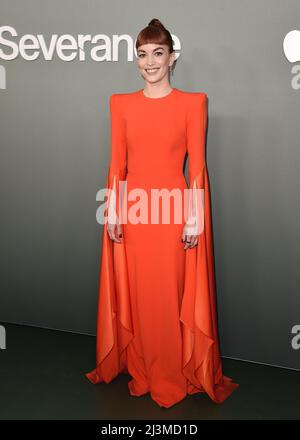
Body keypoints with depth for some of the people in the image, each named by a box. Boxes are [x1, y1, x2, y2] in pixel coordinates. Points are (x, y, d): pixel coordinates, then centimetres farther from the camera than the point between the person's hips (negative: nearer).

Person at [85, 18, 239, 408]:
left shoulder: (192, 102, 0)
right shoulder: (121, 103, 8)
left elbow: (197, 165, -3)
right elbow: (116, 163, 6)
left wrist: (195, 215, -7)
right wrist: (112, 211, 2)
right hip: (132, 208, 3)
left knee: (170, 293, 4)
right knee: (136, 293, 11)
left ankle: (173, 376, 25)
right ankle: (141, 372, 31)